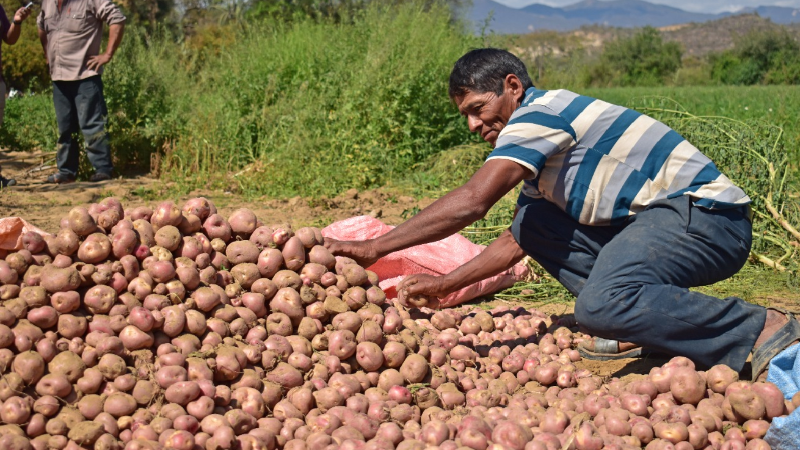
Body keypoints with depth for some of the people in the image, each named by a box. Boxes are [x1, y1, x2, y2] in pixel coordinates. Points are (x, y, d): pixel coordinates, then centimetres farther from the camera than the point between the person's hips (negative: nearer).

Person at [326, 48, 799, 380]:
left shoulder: (541, 111, -11)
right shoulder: (540, 144, 20)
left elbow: (471, 202, -21)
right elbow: (517, 240, 26)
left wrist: (374, 247, -17)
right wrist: (446, 283, 17)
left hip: (707, 215, -10)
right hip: (656, 218, 10)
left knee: (601, 305, -32)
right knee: (533, 221, 9)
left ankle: (760, 329, -17)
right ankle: (638, 326, 3)